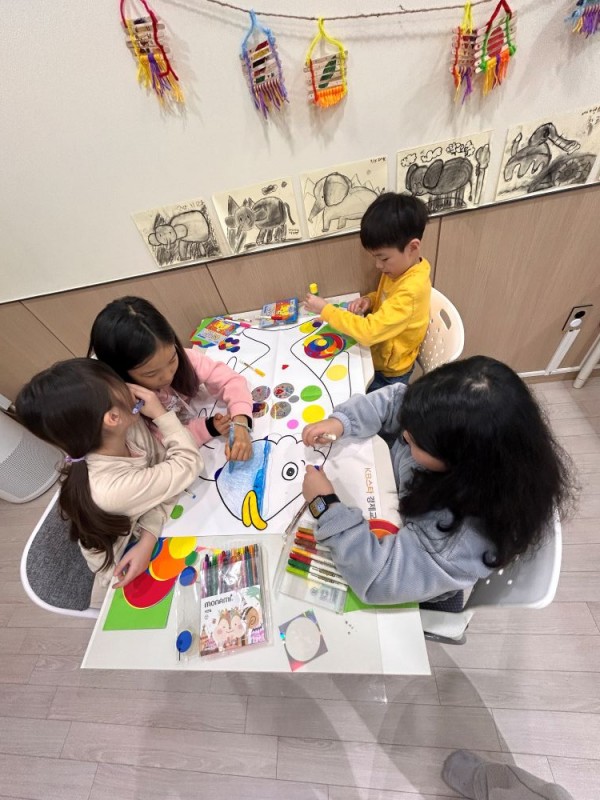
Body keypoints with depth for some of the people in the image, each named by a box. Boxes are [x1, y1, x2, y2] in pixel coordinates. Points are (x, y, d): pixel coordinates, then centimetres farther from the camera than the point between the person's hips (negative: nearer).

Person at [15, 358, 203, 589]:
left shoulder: (130, 426, -24)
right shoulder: (112, 488, -43)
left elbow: (164, 479, -15)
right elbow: (189, 464, -32)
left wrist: (149, 537, -26)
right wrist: (161, 414, -28)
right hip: (124, 565, -4)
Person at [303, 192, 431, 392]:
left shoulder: (411, 290, -35)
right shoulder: (399, 268, -6)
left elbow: (369, 331, -39)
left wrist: (325, 310, -32)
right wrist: (369, 300, -9)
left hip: (388, 372, -8)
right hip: (376, 353, 8)